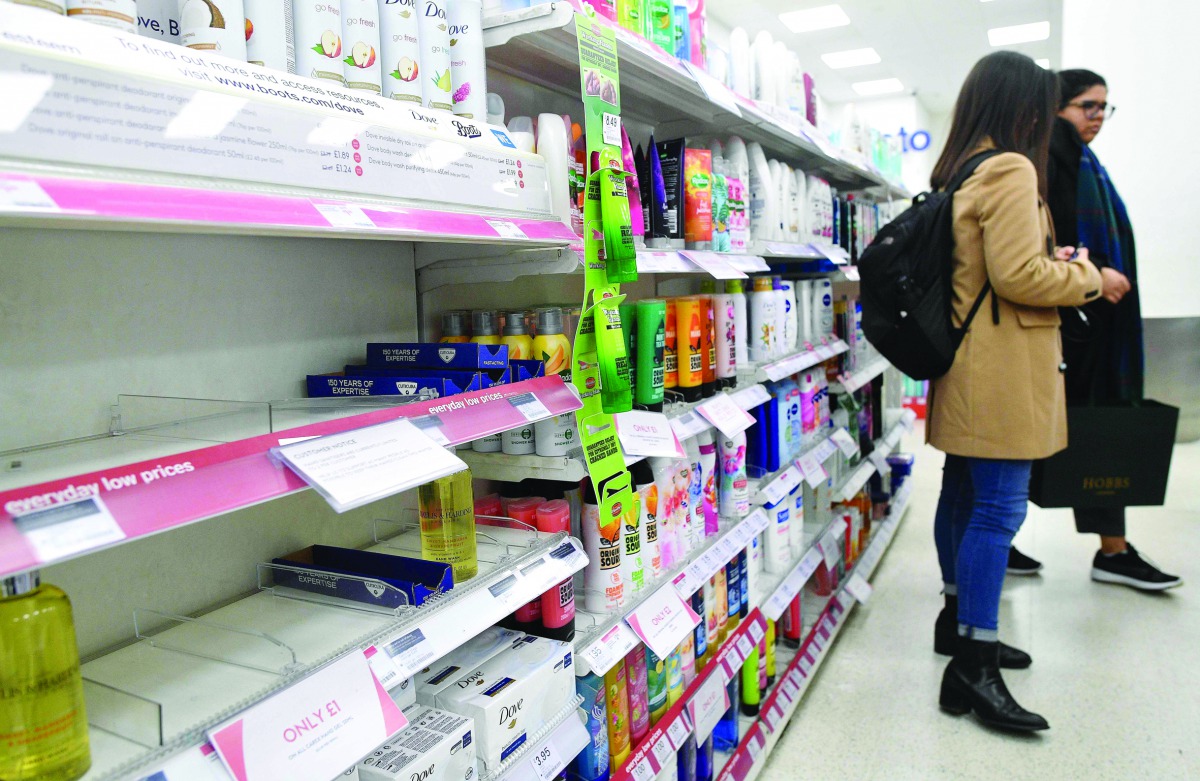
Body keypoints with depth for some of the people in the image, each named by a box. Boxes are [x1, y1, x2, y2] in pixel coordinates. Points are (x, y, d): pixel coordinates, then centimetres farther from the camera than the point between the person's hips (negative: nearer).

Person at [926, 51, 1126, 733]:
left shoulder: (956, 174, 15)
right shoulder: (1010, 170, -13)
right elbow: (1019, 275, -20)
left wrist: (1054, 262, 19)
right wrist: (1092, 279, -5)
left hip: (966, 366, 10)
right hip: (1005, 370, -10)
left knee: (965, 494, 17)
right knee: (1000, 507, -9)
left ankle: (960, 618, 33)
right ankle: (974, 668, -4)